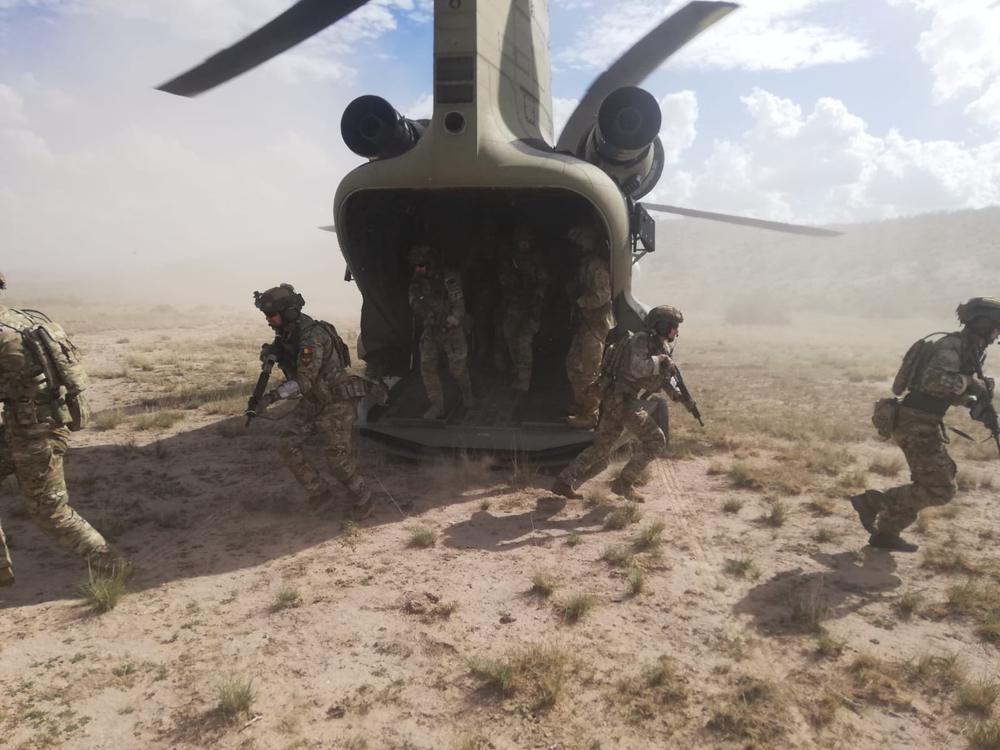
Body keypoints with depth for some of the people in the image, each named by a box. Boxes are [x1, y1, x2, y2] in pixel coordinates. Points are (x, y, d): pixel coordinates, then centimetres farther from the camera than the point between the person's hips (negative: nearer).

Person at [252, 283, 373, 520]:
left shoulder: (312, 338, -28)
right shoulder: (288, 332, -2)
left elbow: (303, 384, -27)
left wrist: (272, 396, -34)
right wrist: (270, 352, -8)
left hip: (336, 401, -8)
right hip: (313, 400, 8)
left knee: (337, 457, -8)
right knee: (289, 443, -4)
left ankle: (361, 498, 18)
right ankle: (320, 492, 11)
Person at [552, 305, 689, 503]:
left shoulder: (661, 346, 17)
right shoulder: (641, 340, -11)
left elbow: (657, 375, 29)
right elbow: (636, 368, -27)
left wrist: (671, 390, 15)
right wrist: (659, 360, -14)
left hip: (614, 401, 10)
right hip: (622, 399, -10)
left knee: (602, 447, 12)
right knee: (655, 441, -5)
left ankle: (564, 481, 11)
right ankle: (624, 483, 2)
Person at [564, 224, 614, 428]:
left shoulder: (596, 265, -17)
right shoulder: (585, 263, 13)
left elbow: (602, 295, -25)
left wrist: (580, 302, -13)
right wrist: (577, 302, 6)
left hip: (597, 325, -10)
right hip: (585, 323, 10)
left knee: (590, 372, -3)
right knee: (573, 364, 20)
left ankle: (589, 415, 6)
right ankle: (580, 404, 34)